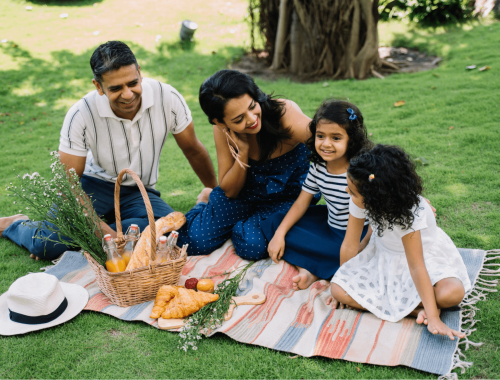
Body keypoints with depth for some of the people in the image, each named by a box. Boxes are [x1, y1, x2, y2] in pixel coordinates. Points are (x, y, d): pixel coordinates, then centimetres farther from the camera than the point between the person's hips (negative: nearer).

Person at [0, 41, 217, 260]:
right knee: (48, 246, -25)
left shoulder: (168, 98, -18)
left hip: (139, 192, 2)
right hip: (94, 185, -1)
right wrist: (97, 227, -30)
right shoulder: (81, 115, -21)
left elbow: (193, 150, -1)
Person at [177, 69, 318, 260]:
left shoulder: (287, 116, -30)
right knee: (196, 240, -12)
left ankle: (243, 226, 10)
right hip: (245, 192, 3)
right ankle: (206, 202, 22)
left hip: (286, 198, -2)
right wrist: (243, 151, -26)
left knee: (252, 245, -27)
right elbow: (230, 191, -10)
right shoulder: (223, 130, -17)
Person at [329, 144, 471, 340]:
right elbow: (350, 246, -10)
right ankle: (416, 308, -16)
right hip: (384, 256, 5)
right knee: (338, 290, -18)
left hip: (426, 254, -5)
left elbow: (416, 266, -33)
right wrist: (344, 280, 0)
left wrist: (433, 319, -33)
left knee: (452, 293, -36)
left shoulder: (409, 213, -34)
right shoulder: (359, 202, -22)